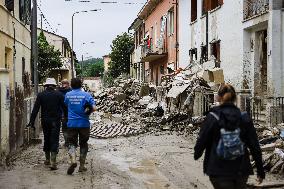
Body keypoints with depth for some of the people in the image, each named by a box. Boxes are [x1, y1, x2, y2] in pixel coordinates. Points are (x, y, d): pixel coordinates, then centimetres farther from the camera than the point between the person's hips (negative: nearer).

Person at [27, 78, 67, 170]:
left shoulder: (40, 95, 0)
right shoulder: (58, 94, -4)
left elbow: (35, 109, -3)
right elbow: (64, 108, -4)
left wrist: (32, 122, -2)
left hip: (45, 121, 2)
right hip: (55, 121, -2)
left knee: (46, 139, 17)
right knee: (54, 140, -2)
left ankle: (47, 159, 28)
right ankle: (53, 162, -11)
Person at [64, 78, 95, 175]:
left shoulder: (68, 95, 1)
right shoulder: (86, 95, -5)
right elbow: (93, 108, -12)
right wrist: (88, 112, 5)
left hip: (72, 123, 1)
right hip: (84, 123, 0)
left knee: (72, 143, 6)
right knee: (83, 144, 12)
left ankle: (73, 160, -20)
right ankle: (82, 166, 16)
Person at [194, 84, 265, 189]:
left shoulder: (212, 117, -10)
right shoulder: (244, 118, -2)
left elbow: (202, 140, -3)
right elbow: (255, 146, 0)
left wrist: (197, 154, 18)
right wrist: (260, 171, 9)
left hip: (218, 172, -3)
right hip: (241, 172, 3)